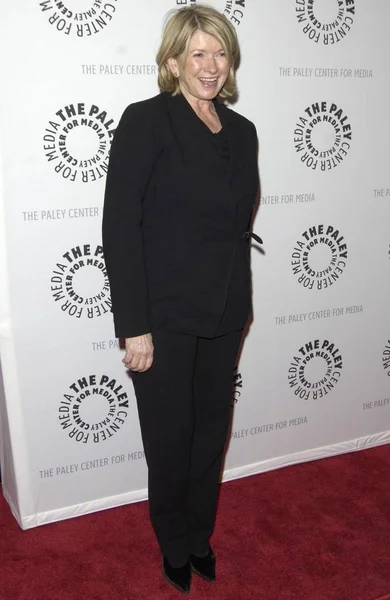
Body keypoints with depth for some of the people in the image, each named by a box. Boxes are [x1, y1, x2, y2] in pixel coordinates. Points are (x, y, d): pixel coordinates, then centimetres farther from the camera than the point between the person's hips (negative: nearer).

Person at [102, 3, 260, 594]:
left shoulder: (241, 130, 8)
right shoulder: (145, 121, -10)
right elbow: (119, 228, -14)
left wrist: (236, 300, 9)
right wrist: (134, 327, -17)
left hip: (224, 315, 5)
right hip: (165, 316, -5)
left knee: (212, 432, 17)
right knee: (170, 439, 11)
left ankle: (200, 534, 42)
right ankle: (175, 546, 37)